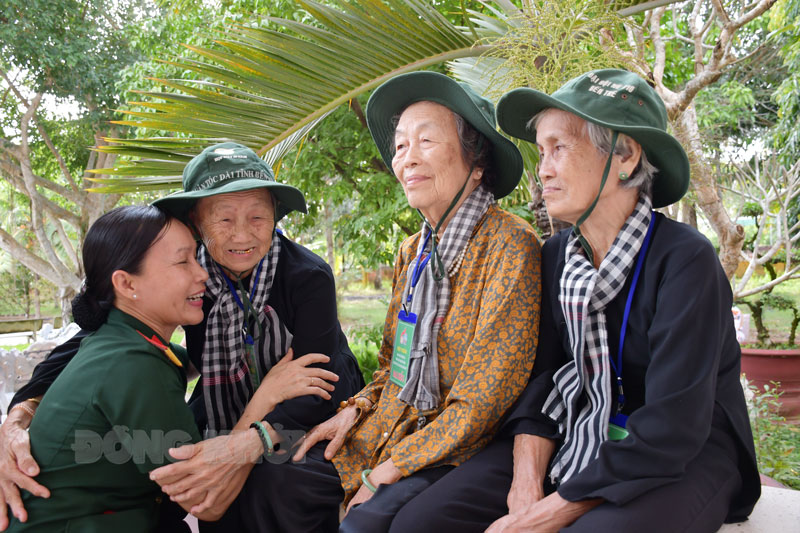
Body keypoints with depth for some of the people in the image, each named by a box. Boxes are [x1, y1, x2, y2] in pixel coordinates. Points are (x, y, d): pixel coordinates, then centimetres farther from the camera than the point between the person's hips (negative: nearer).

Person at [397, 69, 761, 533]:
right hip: (578, 441, 5)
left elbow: (672, 428, -22)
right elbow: (541, 378, 2)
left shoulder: (685, 259, -17)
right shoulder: (556, 256, 3)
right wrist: (526, 486, -15)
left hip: (681, 460, -5)